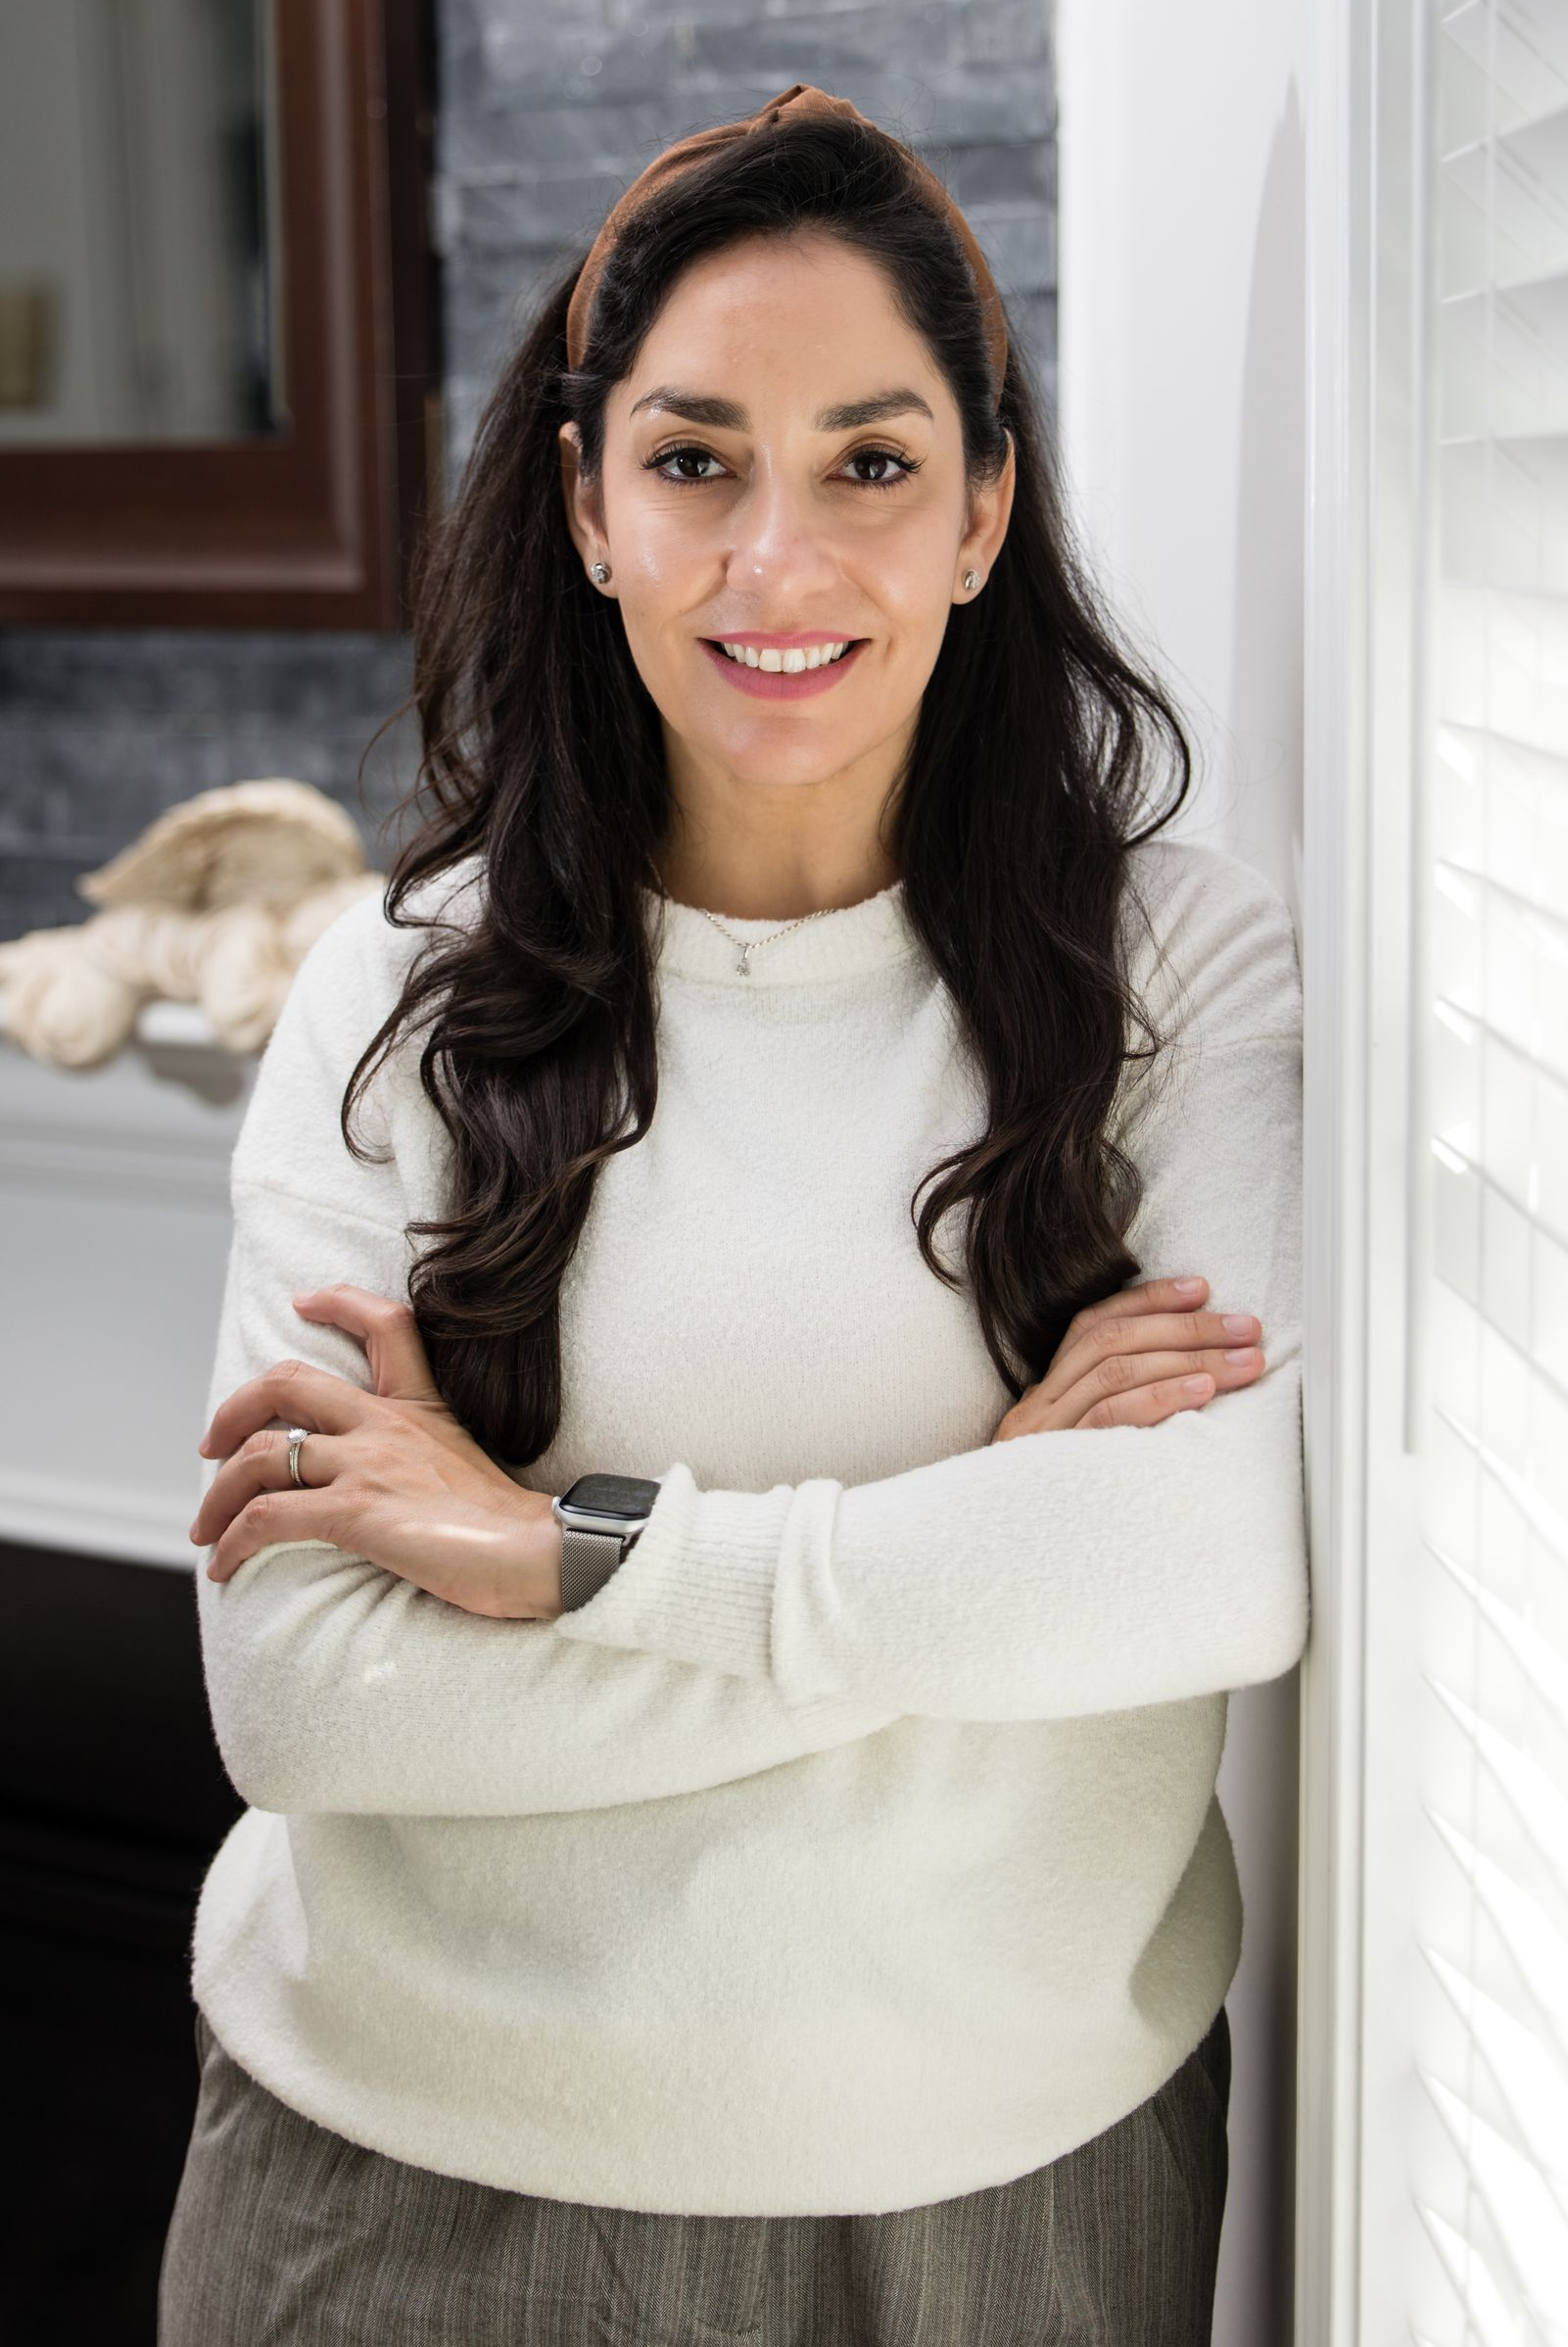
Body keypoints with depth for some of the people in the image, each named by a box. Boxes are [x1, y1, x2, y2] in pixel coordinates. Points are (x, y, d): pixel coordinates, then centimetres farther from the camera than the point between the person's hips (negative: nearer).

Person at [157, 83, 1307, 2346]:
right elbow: (300, 1696, -16)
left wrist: (555, 1545, -21)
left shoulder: (1186, 961, -7)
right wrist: (996, 1545, -19)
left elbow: (1260, 1543, -22)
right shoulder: (396, 995, -7)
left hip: (1031, 2164, 1)